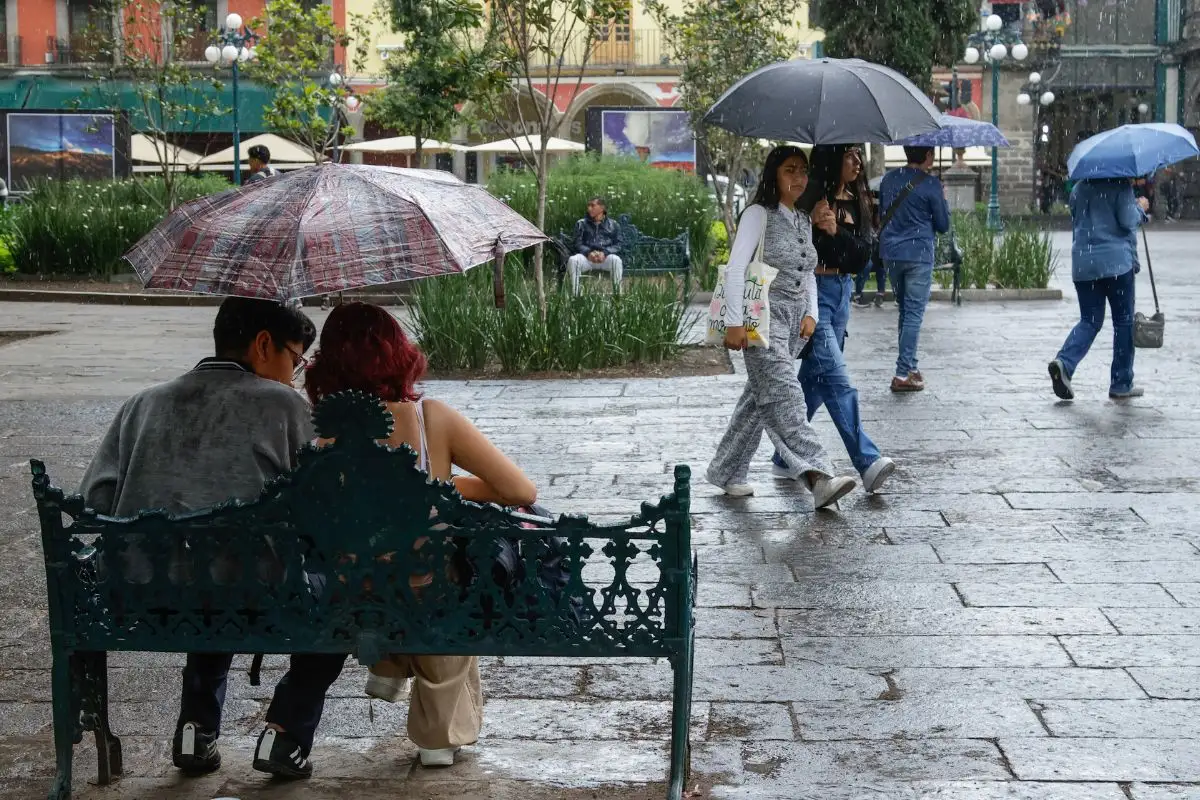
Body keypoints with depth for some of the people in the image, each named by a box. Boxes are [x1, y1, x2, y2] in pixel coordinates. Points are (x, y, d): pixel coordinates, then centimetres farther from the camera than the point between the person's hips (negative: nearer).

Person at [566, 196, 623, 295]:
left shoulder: (612, 225, 16)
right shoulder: (581, 224, 19)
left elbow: (617, 245, 8)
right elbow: (578, 244, 9)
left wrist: (605, 253, -14)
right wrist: (589, 252, -14)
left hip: (605, 257, -1)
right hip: (586, 256, 1)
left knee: (616, 260, -36)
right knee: (573, 260, -33)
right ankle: (574, 294, -34)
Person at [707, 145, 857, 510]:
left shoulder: (804, 221, 16)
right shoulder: (759, 214, -7)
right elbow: (735, 268, -13)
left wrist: (811, 314, 7)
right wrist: (734, 322, -19)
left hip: (795, 321, 8)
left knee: (759, 398, 11)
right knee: (784, 397, -16)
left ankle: (726, 472, 22)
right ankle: (818, 476, -28)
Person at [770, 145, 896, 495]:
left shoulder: (856, 202, 11)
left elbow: (864, 252, 0)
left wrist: (836, 232, -15)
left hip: (842, 294, 8)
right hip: (813, 291, -8)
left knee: (814, 380, 12)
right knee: (837, 381, -13)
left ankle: (785, 457, 22)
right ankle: (867, 462, -20)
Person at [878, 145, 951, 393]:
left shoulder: (889, 179, 6)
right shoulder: (931, 186, -10)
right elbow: (943, 225, -1)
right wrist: (943, 201, 13)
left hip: (890, 253, 6)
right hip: (918, 254, -6)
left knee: (904, 310, 18)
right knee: (914, 314, -3)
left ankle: (910, 366, 22)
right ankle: (903, 374, -9)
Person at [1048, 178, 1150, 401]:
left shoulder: (1079, 188, 12)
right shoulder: (1121, 185, -7)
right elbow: (1128, 221, -12)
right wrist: (1141, 208, 7)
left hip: (1082, 264, 5)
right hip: (1116, 262, -5)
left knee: (1089, 320, 11)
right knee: (1123, 321, 7)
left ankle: (1064, 362, -16)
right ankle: (1121, 384, 10)